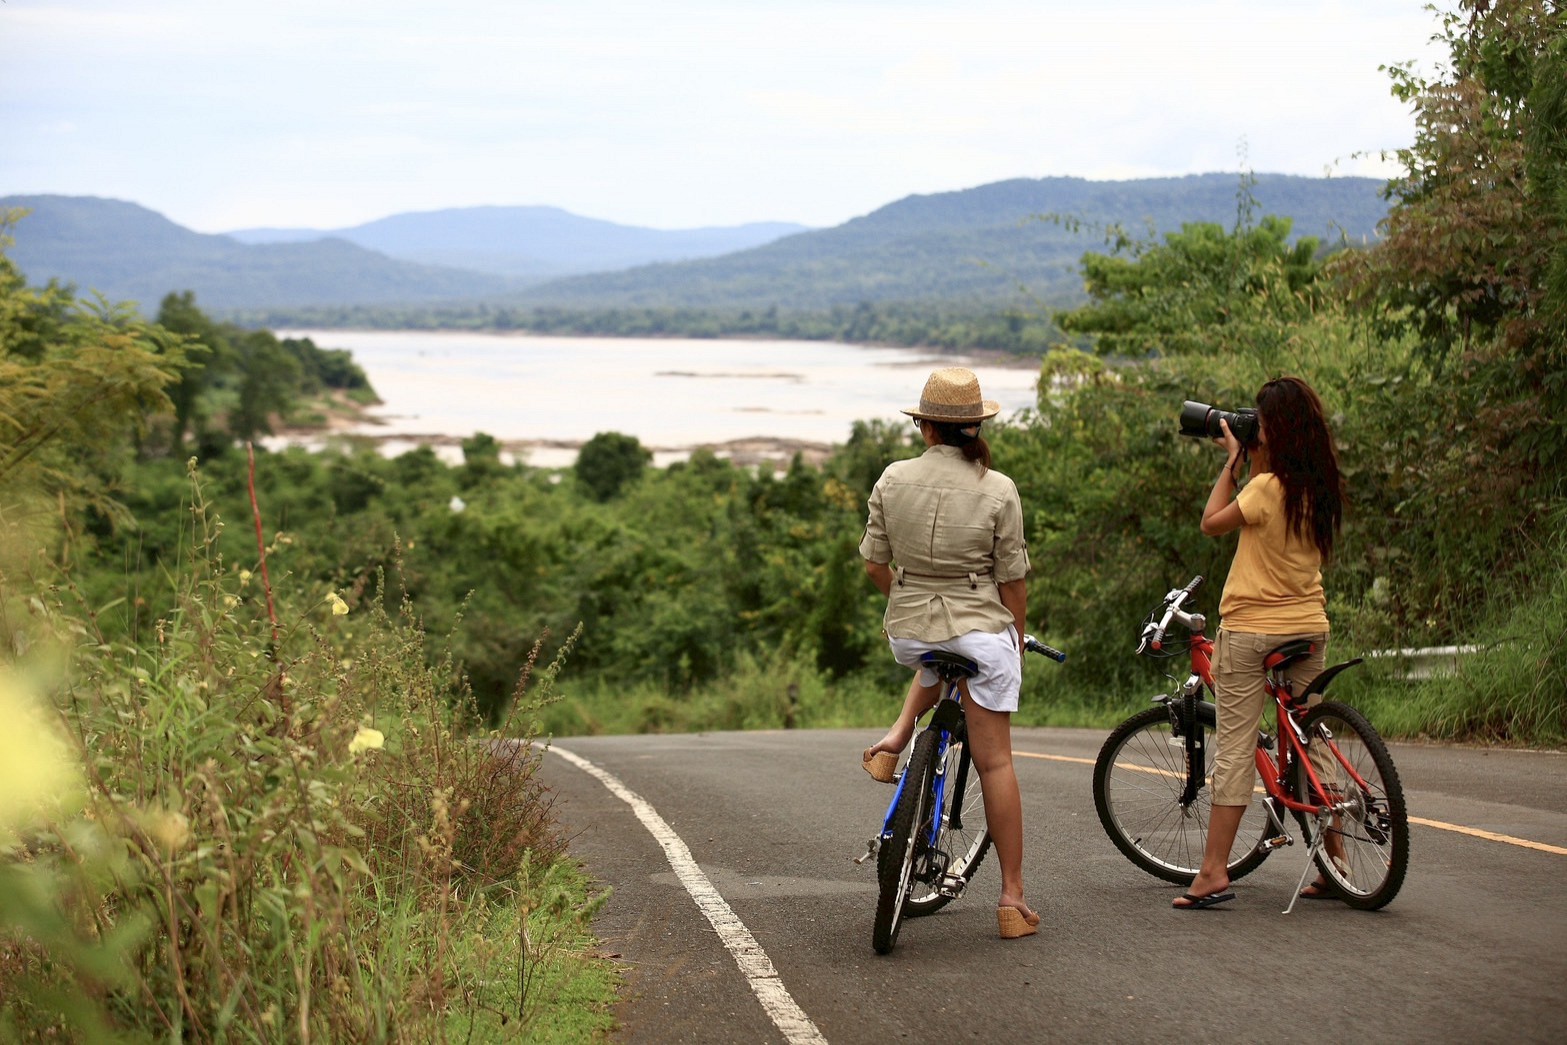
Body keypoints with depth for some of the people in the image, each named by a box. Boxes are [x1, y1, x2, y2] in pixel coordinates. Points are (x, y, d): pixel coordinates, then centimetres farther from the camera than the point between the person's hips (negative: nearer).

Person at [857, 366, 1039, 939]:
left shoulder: (893, 480, -4)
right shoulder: (998, 490, -10)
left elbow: (875, 564, 4)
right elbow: (1011, 580, -4)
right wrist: (1018, 639, 13)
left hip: (908, 633, 3)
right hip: (982, 633, -2)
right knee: (995, 762, 6)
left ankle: (898, 736, 18)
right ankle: (1012, 899, 9)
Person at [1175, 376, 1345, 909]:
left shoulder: (1268, 486, -17)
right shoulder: (1320, 485, 4)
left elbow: (1212, 522, -6)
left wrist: (1233, 459, -2)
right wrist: (1253, 462, 12)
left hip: (1251, 630, -7)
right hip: (1310, 625, 7)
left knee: (1235, 748, -4)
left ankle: (1214, 871, -4)